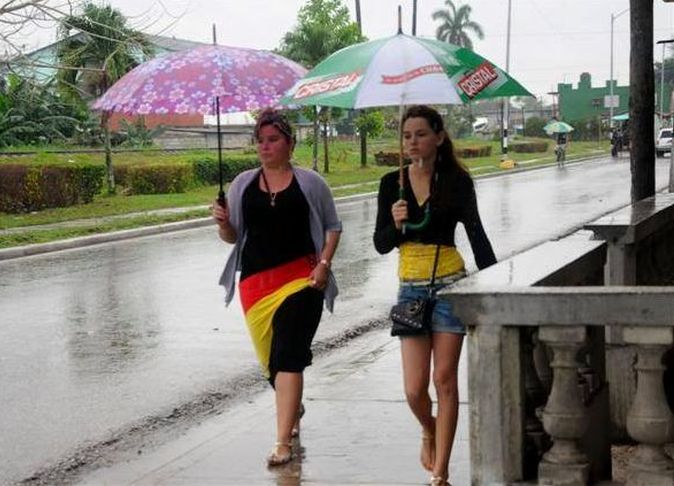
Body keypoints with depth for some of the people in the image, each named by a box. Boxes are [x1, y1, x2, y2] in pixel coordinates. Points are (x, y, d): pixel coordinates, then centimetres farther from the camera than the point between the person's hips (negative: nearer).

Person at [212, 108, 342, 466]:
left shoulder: (309, 183, 2)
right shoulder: (243, 184, 9)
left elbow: (333, 227, 8)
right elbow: (232, 236, 12)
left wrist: (324, 264, -7)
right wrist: (223, 223, -10)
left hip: (300, 279, -4)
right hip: (256, 281, 4)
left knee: (287, 356, -14)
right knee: (270, 357, 14)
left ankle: (283, 443, -14)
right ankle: (294, 409, 44)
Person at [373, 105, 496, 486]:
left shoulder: (456, 181, -2)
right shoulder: (392, 184, 3)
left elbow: (477, 234, 0)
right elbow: (382, 245, 5)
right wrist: (395, 224, -17)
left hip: (450, 284, -2)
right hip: (411, 287, 2)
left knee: (444, 380, -1)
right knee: (415, 388, -2)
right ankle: (429, 431, 33)